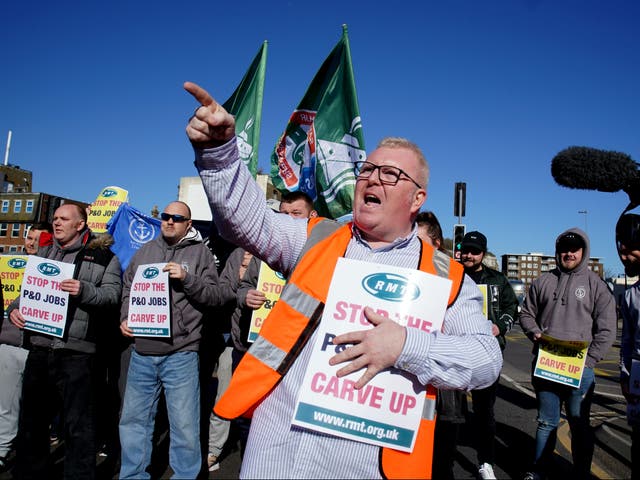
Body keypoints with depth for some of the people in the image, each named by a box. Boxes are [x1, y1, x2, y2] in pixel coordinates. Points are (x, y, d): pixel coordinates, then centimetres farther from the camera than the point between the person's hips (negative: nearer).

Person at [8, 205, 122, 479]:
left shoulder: (102, 256, 1)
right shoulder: (43, 254, 20)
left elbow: (112, 293, -8)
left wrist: (85, 290, -24)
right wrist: (15, 308, 4)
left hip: (76, 352, -6)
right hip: (38, 347, 6)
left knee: (78, 423, 0)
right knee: (31, 418, 18)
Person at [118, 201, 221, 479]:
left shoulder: (200, 253, 2)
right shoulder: (145, 251, 14)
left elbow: (214, 297, -4)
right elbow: (127, 289, 18)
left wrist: (187, 278, -17)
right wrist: (125, 319, 3)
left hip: (180, 354, -4)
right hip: (142, 353, 4)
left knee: (184, 425, 3)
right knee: (133, 420, 16)